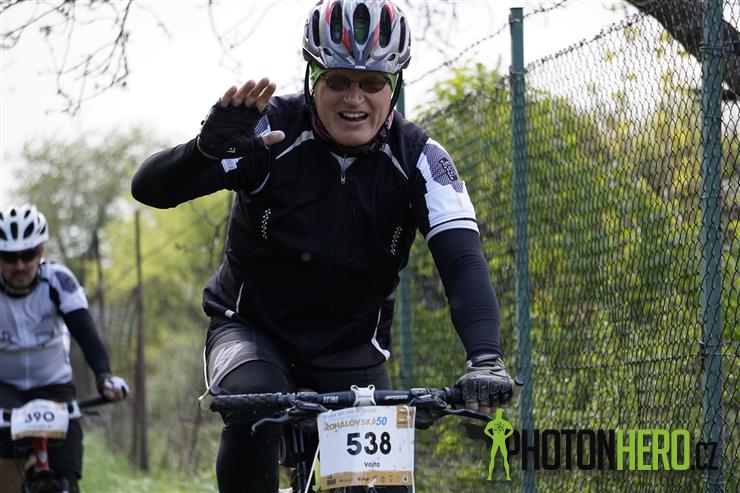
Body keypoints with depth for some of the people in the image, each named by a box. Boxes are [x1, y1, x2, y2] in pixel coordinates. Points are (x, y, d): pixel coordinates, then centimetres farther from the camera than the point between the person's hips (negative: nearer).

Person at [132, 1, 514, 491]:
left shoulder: (419, 157, -15)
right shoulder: (272, 129, -20)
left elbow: (463, 260, -26)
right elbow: (149, 188, -28)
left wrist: (486, 358, -44)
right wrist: (208, 148, -50)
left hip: (353, 346, 2)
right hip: (252, 327, -2)